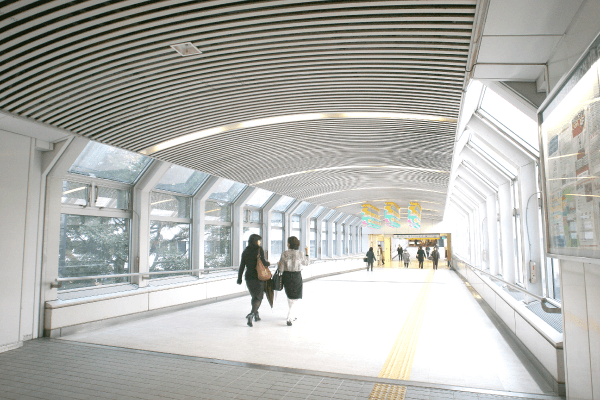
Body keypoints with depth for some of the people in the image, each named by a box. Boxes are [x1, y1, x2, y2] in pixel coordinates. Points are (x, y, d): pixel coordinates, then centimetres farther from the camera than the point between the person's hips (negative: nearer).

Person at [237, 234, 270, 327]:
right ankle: (251, 314, -18)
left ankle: (256, 314, 27)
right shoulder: (259, 249, -9)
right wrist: (268, 263, 5)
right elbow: (263, 263, -17)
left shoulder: (245, 251, 6)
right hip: (258, 277, -5)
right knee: (259, 297, 0)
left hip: (248, 277, 5)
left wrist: (239, 278, 9)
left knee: (254, 296, 21)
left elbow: (242, 266, 5)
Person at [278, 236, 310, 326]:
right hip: (297, 277, -1)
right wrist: (307, 253, 22)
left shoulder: (284, 254, -10)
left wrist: (278, 265, 13)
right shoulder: (300, 254, -9)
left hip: (286, 276, 1)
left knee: (289, 296, 21)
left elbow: (280, 269, -9)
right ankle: (289, 318, -5)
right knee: (295, 297, 9)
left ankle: (291, 316, 33)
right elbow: (306, 263, 10)